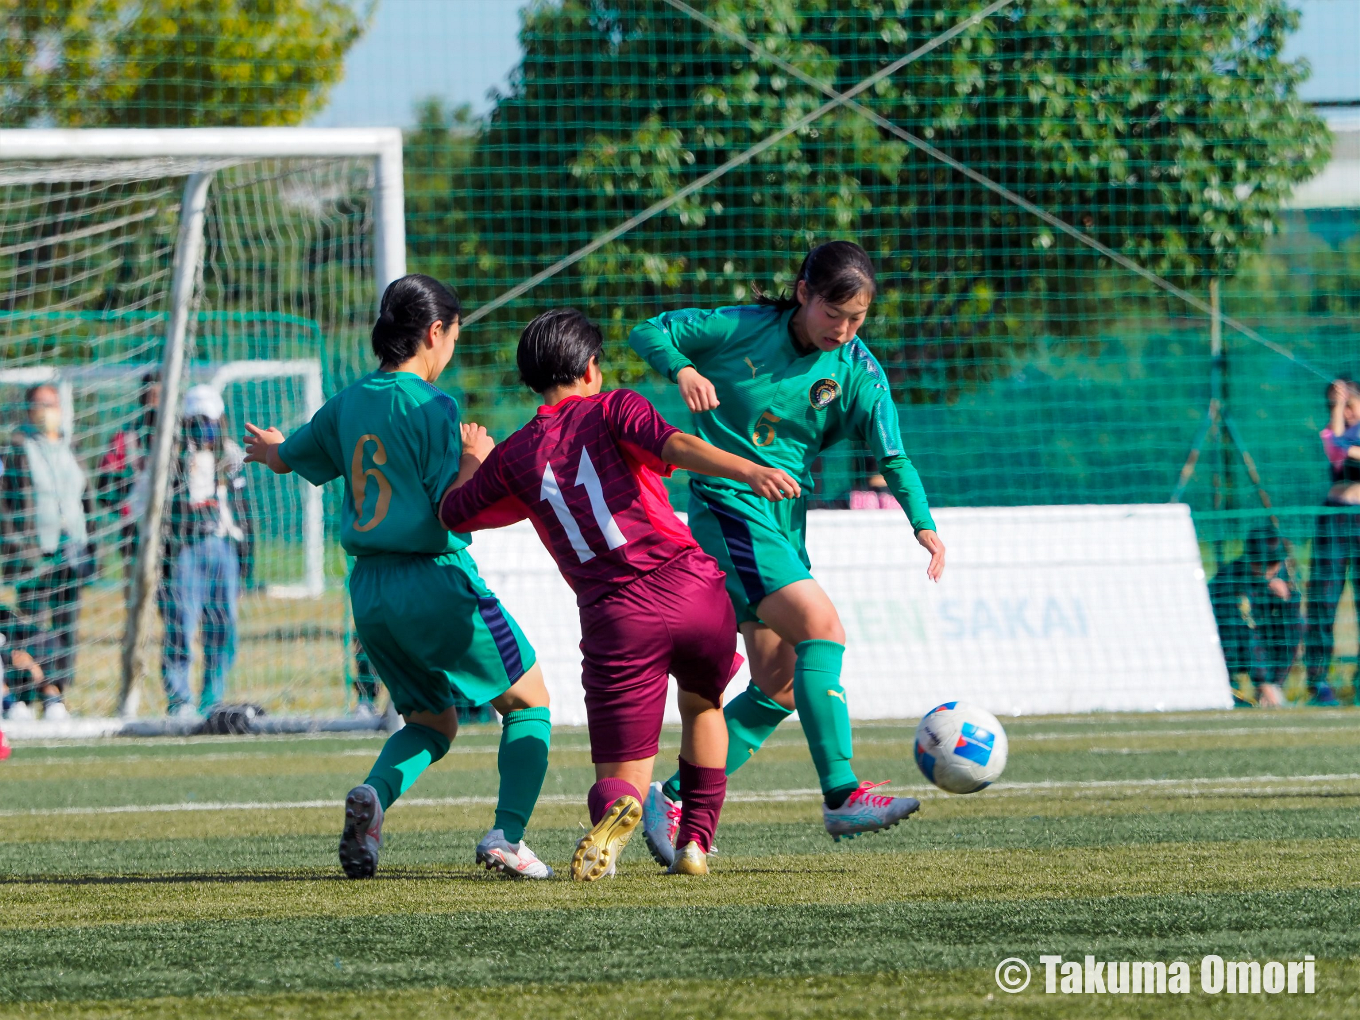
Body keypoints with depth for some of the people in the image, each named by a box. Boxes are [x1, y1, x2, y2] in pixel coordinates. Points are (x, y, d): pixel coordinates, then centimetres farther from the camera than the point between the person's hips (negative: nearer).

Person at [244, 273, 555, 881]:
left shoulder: (349, 404, 8)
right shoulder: (431, 407, -11)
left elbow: (286, 457, 27)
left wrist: (269, 450, 49)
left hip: (369, 592, 7)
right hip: (436, 581, -7)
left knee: (432, 723, 21)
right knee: (529, 703, 9)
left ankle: (374, 794, -10)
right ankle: (507, 837, -7)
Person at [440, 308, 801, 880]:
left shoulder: (513, 457, 15)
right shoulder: (611, 409, 8)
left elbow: (452, 514, 29)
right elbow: (673, 445, -13)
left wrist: (472, 462, 50)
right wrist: (748, 471, -27)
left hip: (614, 619, 0)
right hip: (694, 591, 0)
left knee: (619, 781, 6)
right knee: (702, 704, 33)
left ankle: (615, 813, -32)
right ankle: (696, 842, 21)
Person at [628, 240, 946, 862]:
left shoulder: (857, 372, 0)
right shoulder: (742, 329, -9)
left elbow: (891, 458, -3)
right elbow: (649, 333, -1)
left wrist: (923, 522, -19)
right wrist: (682, 370, -22)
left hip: (784, 522, 6)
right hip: (728, 507, -6)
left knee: (780, 688, 5)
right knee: (821, 627, -23)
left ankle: (676, 799, 17)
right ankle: (842, 797, -26)